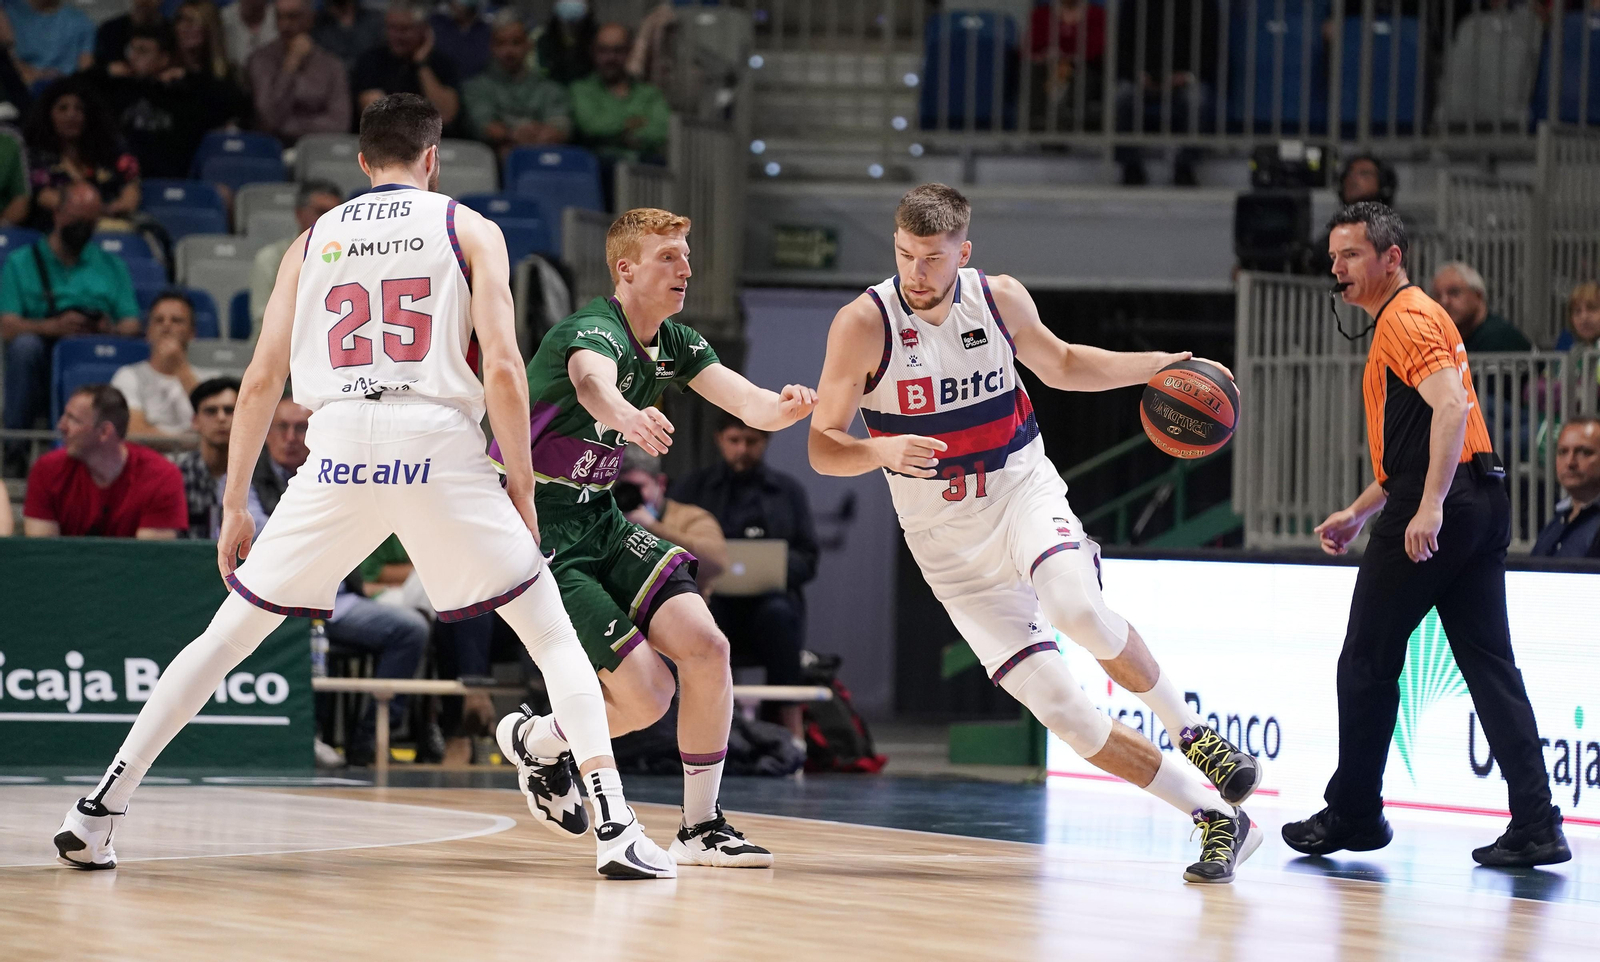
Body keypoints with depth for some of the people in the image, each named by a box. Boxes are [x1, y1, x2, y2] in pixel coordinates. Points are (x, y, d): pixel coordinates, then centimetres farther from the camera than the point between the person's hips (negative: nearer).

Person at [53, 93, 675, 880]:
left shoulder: (314, 241, 19)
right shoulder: (469, 229, 12)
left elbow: (261, 381, 14)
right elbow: (501, 367, -1)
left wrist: (234, 510, 19)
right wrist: (522, 492, 5)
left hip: (339, 453, 2)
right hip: (439, 444, -2)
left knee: (229, 634, 16)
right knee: (552, 634, 9)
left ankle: (98, 814, 11)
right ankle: (615, 828, -7)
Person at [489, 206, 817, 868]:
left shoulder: (675, 344, 6)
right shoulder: (595, 330, -20)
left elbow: (749, 404, -7)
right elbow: (592, 382, -45)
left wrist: (785, 408, -32)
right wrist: (626, 416, -69)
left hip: (598, 523, 8)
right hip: (535, 532, -8)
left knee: (706, 648, -11)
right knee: (647, 696, -14)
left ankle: (701, 827, 1)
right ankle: (535, 741, 16)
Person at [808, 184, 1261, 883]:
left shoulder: (999, 299, -3)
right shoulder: (864, 325, -13)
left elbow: (1060, 365, 18)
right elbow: (823, 448, -14)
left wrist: (1160, 366, 6)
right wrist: (880, 451, -35)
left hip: (1025, 493, 1)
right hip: (950, 542, 0)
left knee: (1077, 609, -35)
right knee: (1061, 711, -10)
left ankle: (1188, 729, -11)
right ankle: (1218, 820, -1)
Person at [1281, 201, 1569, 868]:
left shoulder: (1405, 318, -8)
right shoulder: (1414, 317, 24)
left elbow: (1451, 405, -23)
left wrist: (1429, 506, -30)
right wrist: (1358, 513, 30)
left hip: (1436, 514, -10)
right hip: (1482, 504, 10)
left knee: (1367, 663, 3)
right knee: (1490, 665, 3)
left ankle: (1353, 814, 12)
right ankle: (1536, 824, -5)